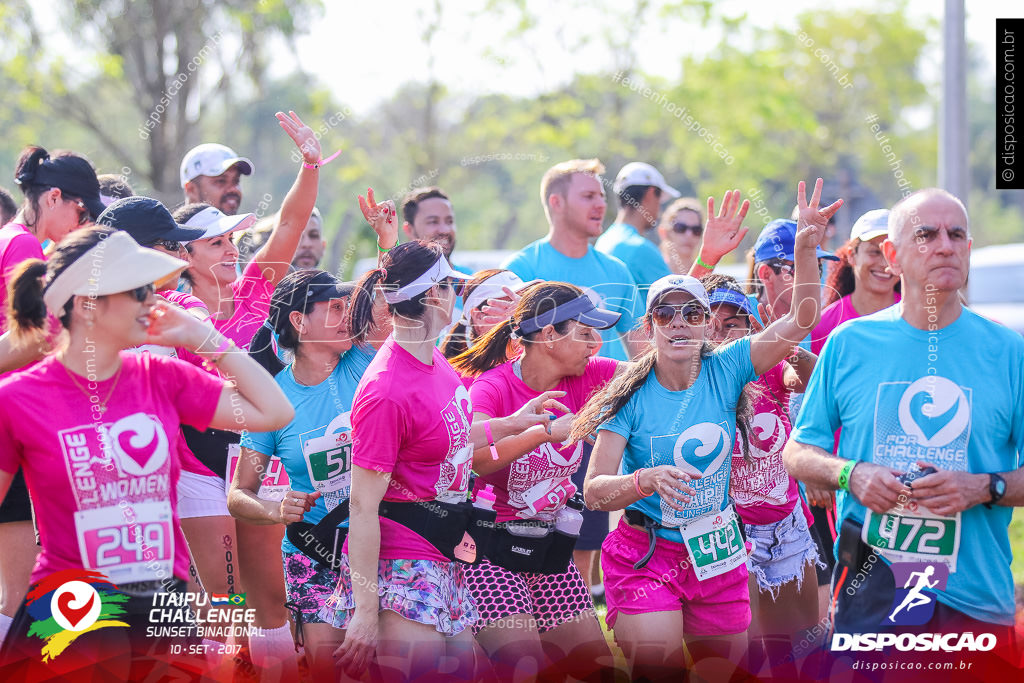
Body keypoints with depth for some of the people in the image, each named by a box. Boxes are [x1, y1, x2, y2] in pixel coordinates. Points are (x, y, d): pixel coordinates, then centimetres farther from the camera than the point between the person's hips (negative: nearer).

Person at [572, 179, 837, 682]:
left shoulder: (725, 371, -1)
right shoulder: (632, 395, -8)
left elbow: (802, 320, -9)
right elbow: (594, 490, -12)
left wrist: (806, 250, -22)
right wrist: (646, 480, -31)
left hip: (716, 552, 3)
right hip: (646, 555, -3)